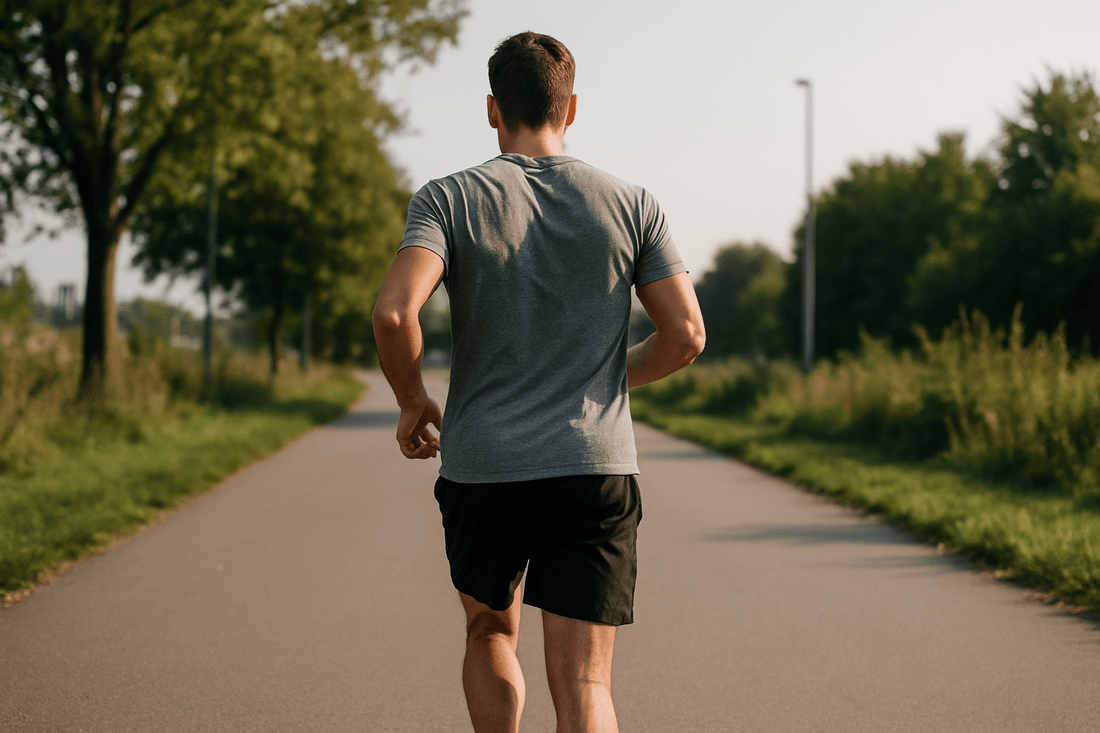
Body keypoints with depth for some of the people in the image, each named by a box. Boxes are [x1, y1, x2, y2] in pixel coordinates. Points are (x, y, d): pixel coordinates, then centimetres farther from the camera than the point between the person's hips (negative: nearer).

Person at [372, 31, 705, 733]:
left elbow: (395, 314, -17)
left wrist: (413, 402, 2)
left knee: (490, 635, 26)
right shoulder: (631, 204, 4)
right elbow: (686, 336, 1)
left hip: (480, 469, 0)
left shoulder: (450, 199, -1)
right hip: (595, 467, 0)